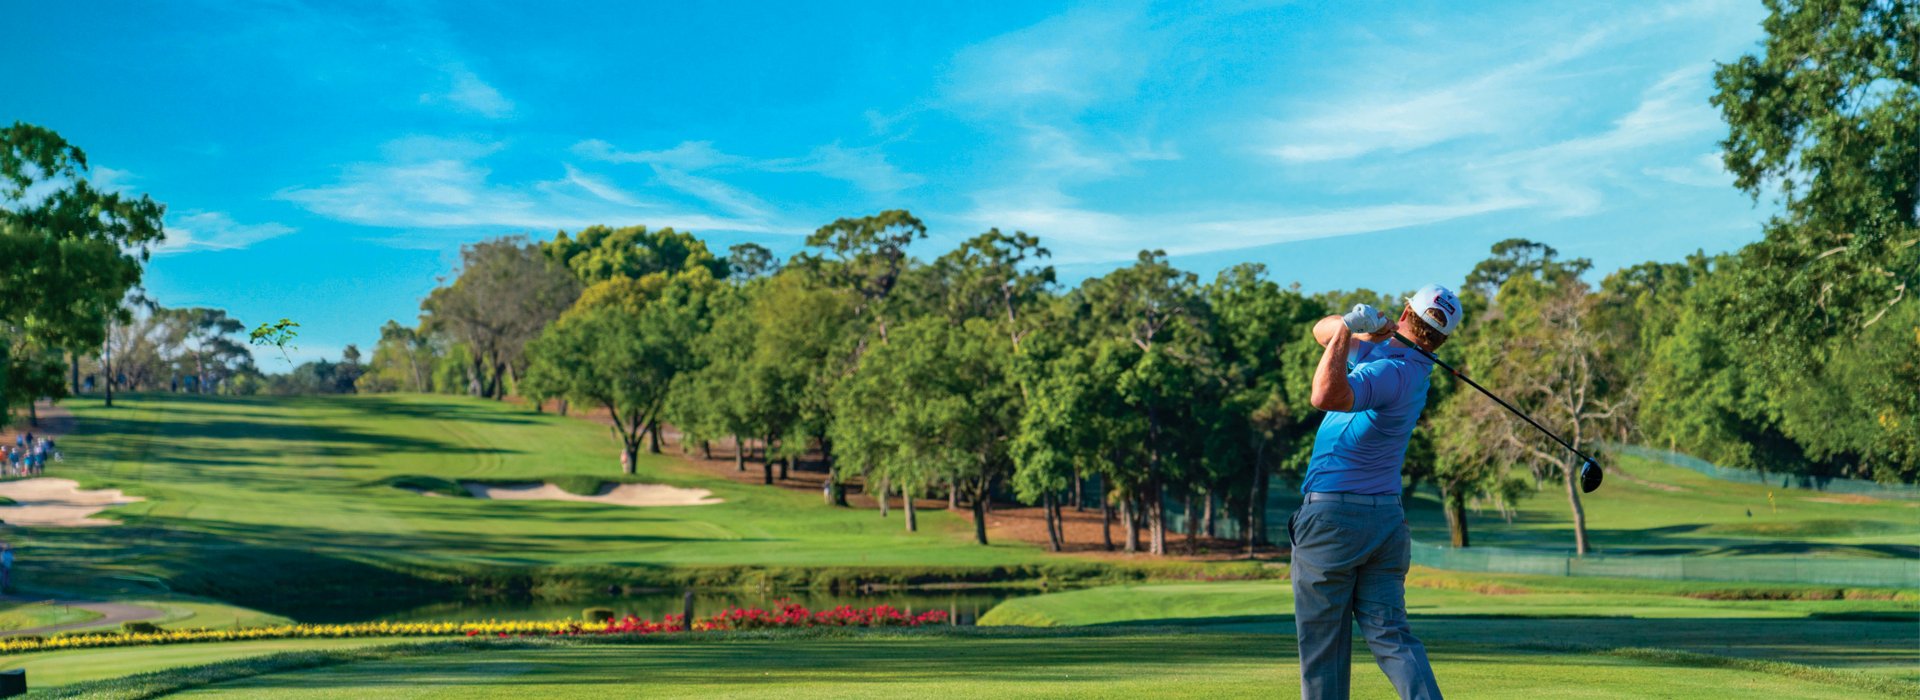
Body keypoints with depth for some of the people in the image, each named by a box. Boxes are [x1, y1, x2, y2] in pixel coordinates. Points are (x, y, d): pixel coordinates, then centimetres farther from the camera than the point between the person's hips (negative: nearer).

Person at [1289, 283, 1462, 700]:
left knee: (1323, 644, 4)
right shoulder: (1381, 350, 8)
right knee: (1390, 634, 4)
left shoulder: (1392, 372, -19)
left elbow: (1326, 396, -37)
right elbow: (1323, 330, 14)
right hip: (1388, 519, 8)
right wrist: (1354, 329, -7)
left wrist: (1349, 329, -29)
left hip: (1331, 517, -8)